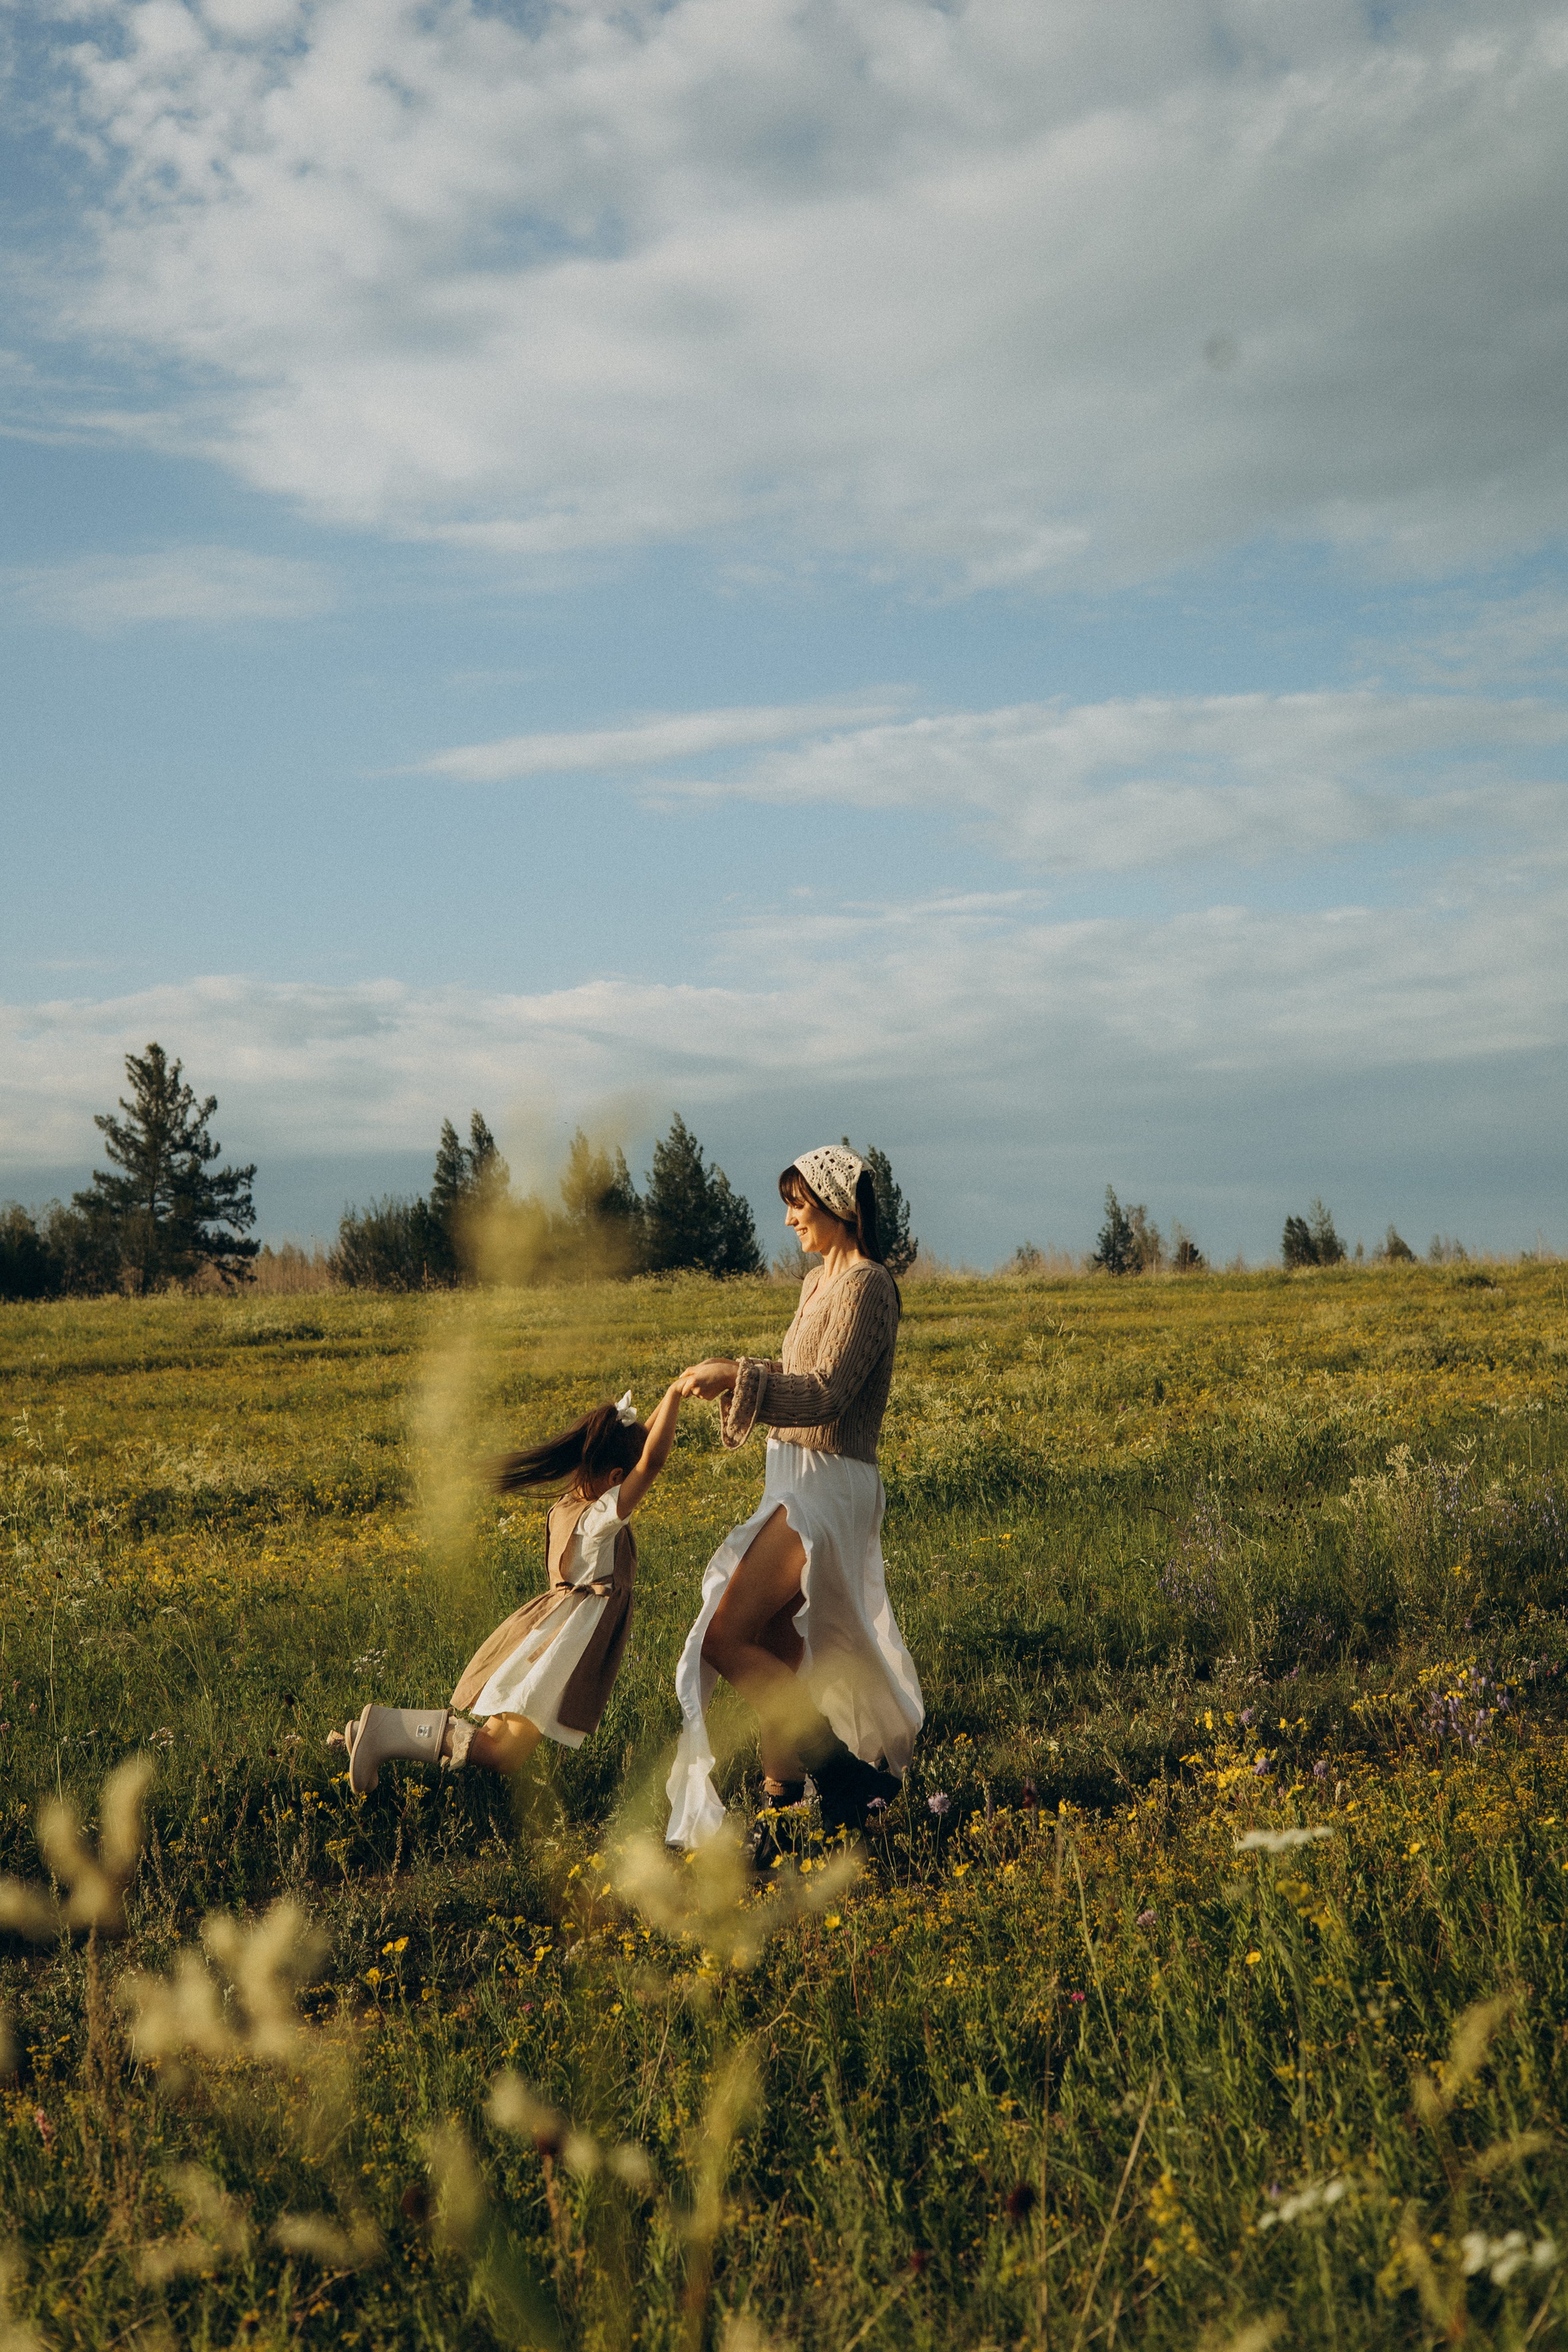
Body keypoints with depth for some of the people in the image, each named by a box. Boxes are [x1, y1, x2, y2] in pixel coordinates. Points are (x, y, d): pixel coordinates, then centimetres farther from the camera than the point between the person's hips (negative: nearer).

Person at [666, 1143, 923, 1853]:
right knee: (775, 1651, 10)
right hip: (796, 1481, 10)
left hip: (827, 1486, -10)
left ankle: (838, 1768, -4)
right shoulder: (818, 1283, 16)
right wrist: (736, 1373, 5)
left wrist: (738, 1380, -28)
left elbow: (826, 1396, -21)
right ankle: (780, 1800, 16)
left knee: (729, 1639, -13)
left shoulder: (866, 1286, -14)